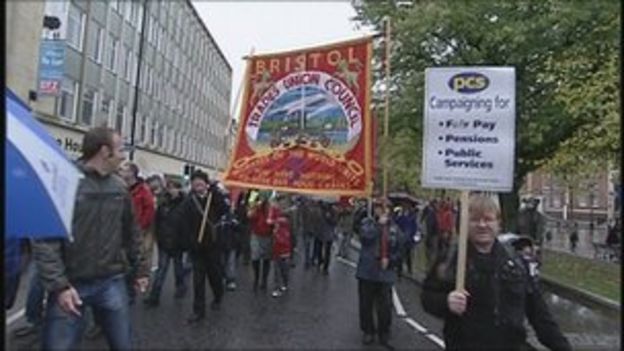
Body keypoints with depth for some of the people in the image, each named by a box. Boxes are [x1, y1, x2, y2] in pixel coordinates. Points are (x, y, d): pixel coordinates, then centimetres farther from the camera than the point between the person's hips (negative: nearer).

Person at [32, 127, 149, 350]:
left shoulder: (119, 187, 5)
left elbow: (131, 233, 13)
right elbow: (45, 238, -14)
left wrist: (140, 269, 14)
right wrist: (58, 284, -19)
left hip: (111, 282, 4)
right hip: (70, 284, -4)